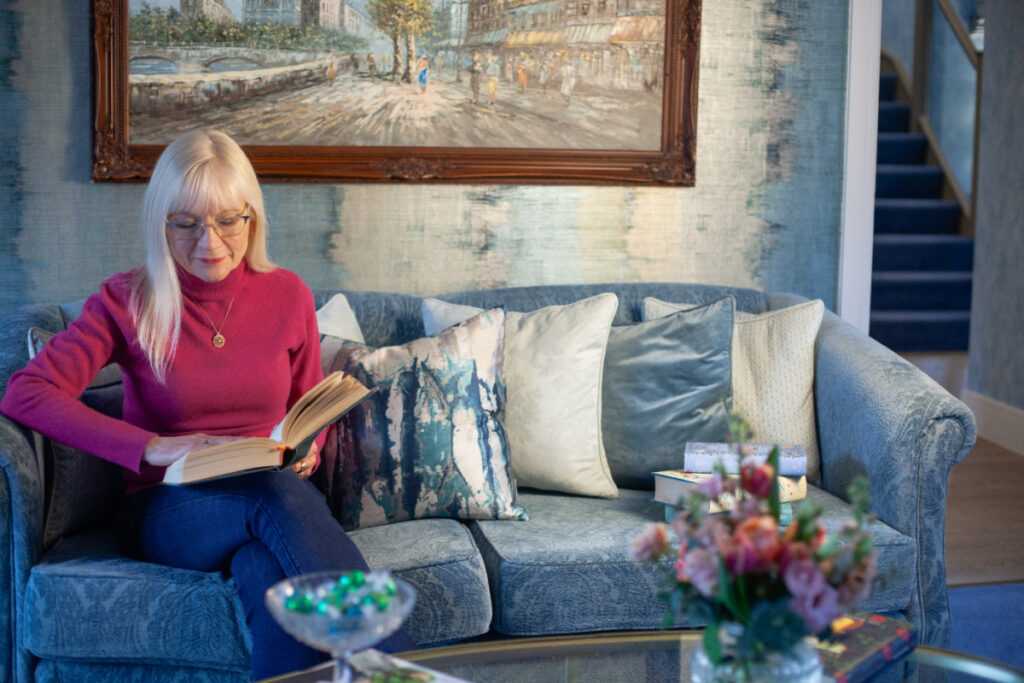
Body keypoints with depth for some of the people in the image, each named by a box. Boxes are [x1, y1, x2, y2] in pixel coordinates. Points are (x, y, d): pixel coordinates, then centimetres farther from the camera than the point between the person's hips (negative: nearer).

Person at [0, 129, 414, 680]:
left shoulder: (288, 296, 7)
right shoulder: (128, 301, -1)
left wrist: (305, 452, -6)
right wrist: (152, 447, -21)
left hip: (276, 497, 2)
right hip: (165, 511, -2)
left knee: (268, 573, -39)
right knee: (278, 495, -37)